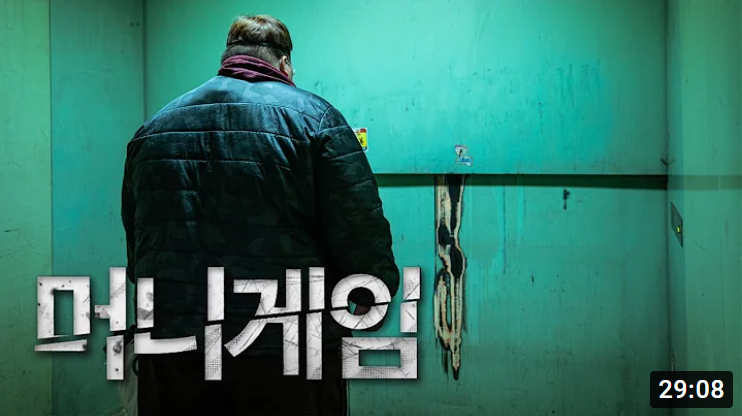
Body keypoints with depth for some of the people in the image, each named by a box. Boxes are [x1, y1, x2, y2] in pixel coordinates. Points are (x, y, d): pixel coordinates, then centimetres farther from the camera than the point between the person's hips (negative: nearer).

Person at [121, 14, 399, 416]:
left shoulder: (152, 129, 11)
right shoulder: (312, 116, -4)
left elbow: (136, 244, 16)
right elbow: (360, 230, -11)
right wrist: (373, 294, 7)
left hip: (170, 344, 4)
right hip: (285, 350, -4)